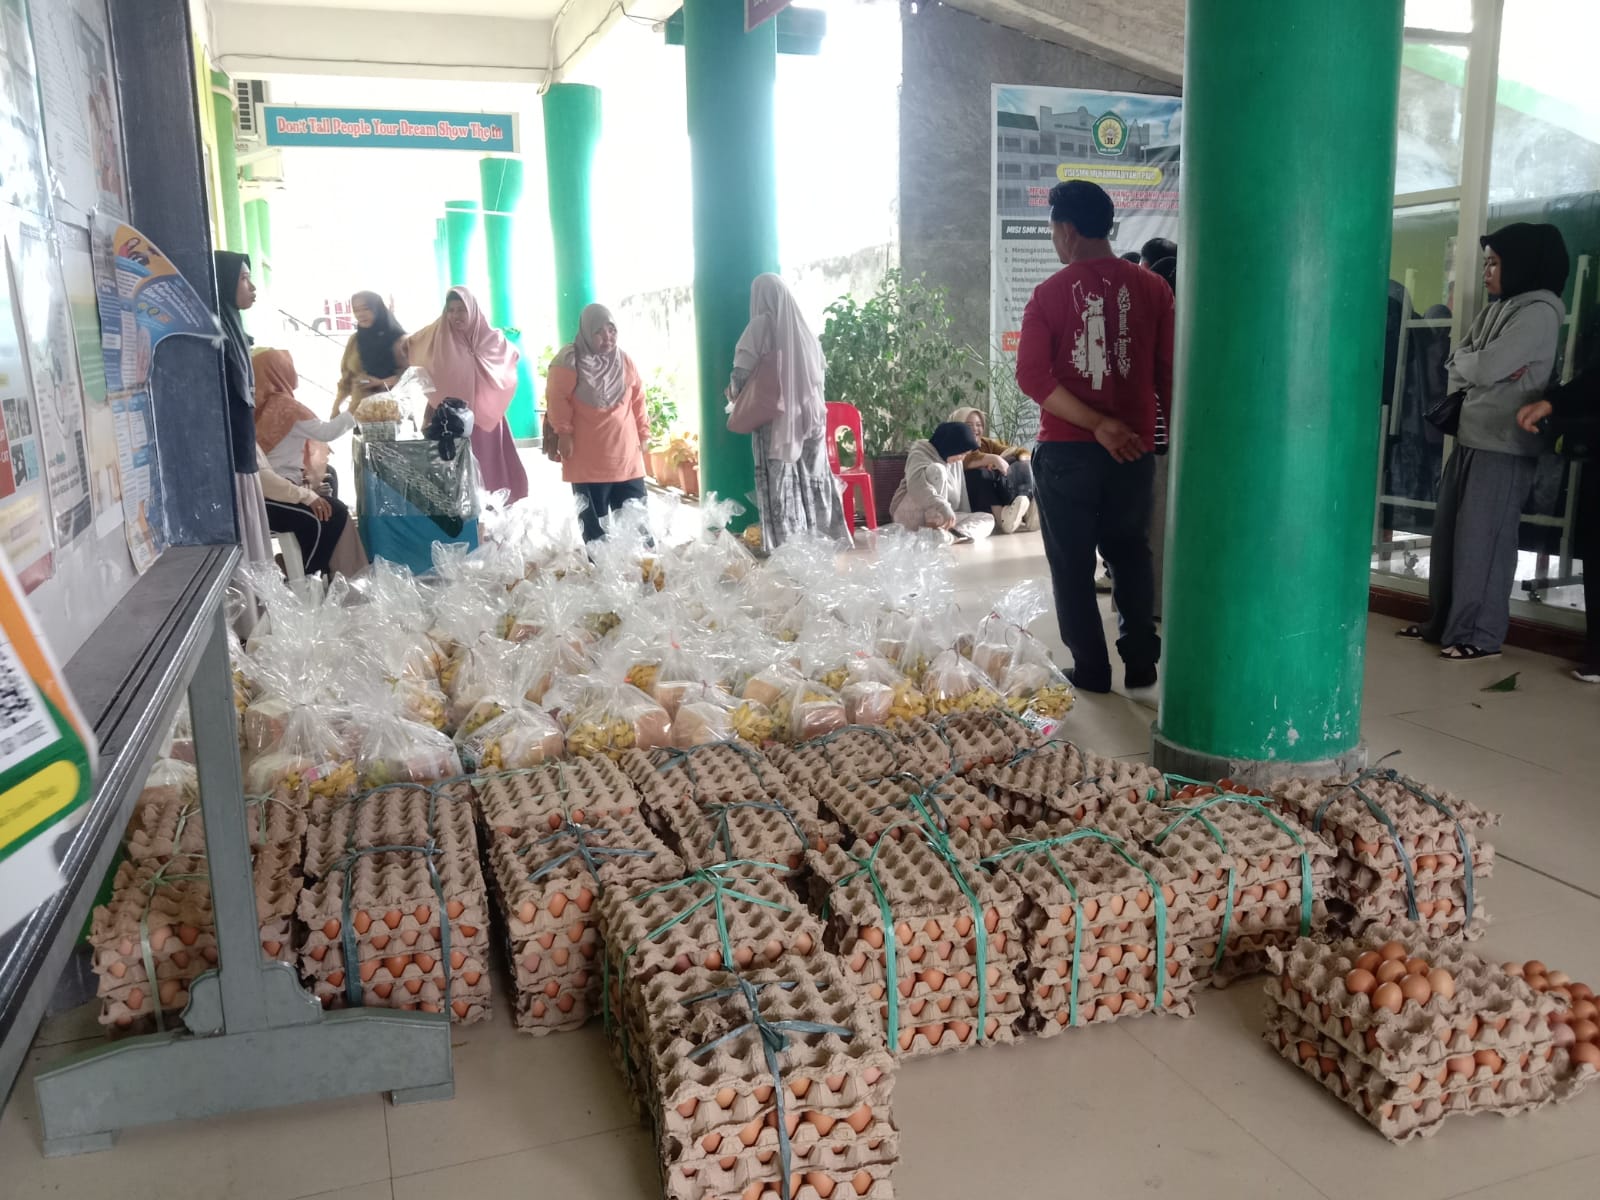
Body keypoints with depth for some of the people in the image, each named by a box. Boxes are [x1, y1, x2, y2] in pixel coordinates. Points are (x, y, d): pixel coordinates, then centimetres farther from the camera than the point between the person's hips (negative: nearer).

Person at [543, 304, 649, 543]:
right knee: (595, 524, 4)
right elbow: (557, 398, -7)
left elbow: (638, 400, 16)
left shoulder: (625, 361, 10)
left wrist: (643, 433, 14)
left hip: (627, 457, 4)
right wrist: (563, 432, -10)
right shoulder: (570, 361, -6)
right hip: (588, 460, -4)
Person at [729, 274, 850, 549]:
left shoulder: (761, 325, -6)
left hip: (776, 421, -5)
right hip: (810, 417, 5)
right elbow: (818, 376, 14)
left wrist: (733, 389, 9)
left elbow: (740, 375, -10)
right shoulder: (804, 328, 9)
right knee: (813, 486, 10)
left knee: (780, 490, -2)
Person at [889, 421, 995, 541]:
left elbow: (962, 498, 16)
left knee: (987, 519, -9)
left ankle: (951, 535, -38)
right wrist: (943, 507, -43)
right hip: (912, 518, -7)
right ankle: (934, 531, -37)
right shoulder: (921, 454, -10)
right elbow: (916, 484, -31)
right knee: (937, 469, -27)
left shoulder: (957, 462, 14)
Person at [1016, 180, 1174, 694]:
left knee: (1073, 565, 9)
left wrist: (1099, 424, -18)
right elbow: (1171, 371, 2)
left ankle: (1091, 669, 13)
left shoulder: (1049, 293, -6)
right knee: (1131, 556, 19)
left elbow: (1033, 377, -16)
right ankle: (1141, 663, 20)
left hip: (1066, 450, -3)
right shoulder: (1152, 288, 0)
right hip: (1134, 449, 3)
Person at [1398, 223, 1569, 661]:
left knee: (1482, 538, -5)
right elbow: (1456, 369, 10)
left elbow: (1485, 368, -17)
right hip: (1470, 437, 8)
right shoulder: (1495, 310, 16)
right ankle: (1443, 622, 20)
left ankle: (1481, 635, 2)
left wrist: (1465, 361, 2)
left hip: (1505, 444, -8)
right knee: (1448, 531, 10)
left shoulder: (1538, 311, -10)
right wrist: (1486, 368, -8)